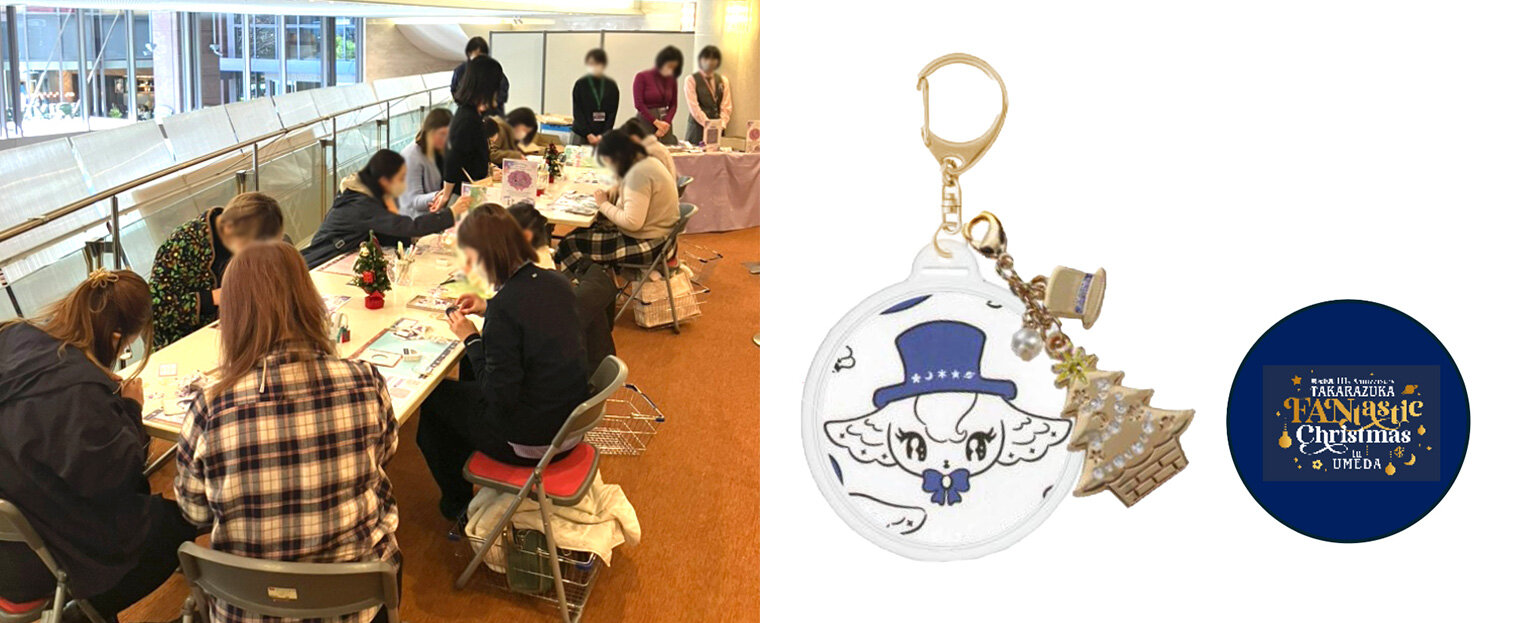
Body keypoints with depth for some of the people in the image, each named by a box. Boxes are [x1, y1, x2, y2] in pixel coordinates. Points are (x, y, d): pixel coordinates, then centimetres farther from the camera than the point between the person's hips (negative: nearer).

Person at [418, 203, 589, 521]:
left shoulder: (506, 306, -28)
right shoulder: (557, 282, -4)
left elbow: (500, 396, -24)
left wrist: (470, 338, -13)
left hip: (531, 445, -8)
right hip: (570, 424, 8)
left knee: (432, 396, 17)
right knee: (471, 369, 30)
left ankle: (457, 501, 37)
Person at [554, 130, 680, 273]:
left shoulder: (638, 173, -23)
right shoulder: (647, 162, 8)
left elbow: (632, 223, -27)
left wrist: (604, 204, -12)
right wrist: (612, 194, 4)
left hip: (648, 245, -10)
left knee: (571, 243, -6)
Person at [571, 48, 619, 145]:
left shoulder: (611, 86, 4)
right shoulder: (580, 84, 1)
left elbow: (613, 112, 4)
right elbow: (577, 112, 0)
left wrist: (603, 135, -7)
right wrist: (588, 134, -9)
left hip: (604, 135, 1)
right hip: (581, 135, -1)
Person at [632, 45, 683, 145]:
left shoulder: (671, 80, 10)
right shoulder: (642, 77, -3)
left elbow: (673, 104, 10)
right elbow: (639, 104, -8)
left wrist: (667, 123, -7)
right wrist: (656, 122, -11)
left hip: (665, 125, 4)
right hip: (646, 123, -4)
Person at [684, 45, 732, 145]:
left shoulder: (723, 80, 15)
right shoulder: (691, 79, 2)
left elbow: (726, 106, 7)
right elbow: (694, 107, -9)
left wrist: (721, 125, -9)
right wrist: (708, 125, -18)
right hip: (698, 128, -3)